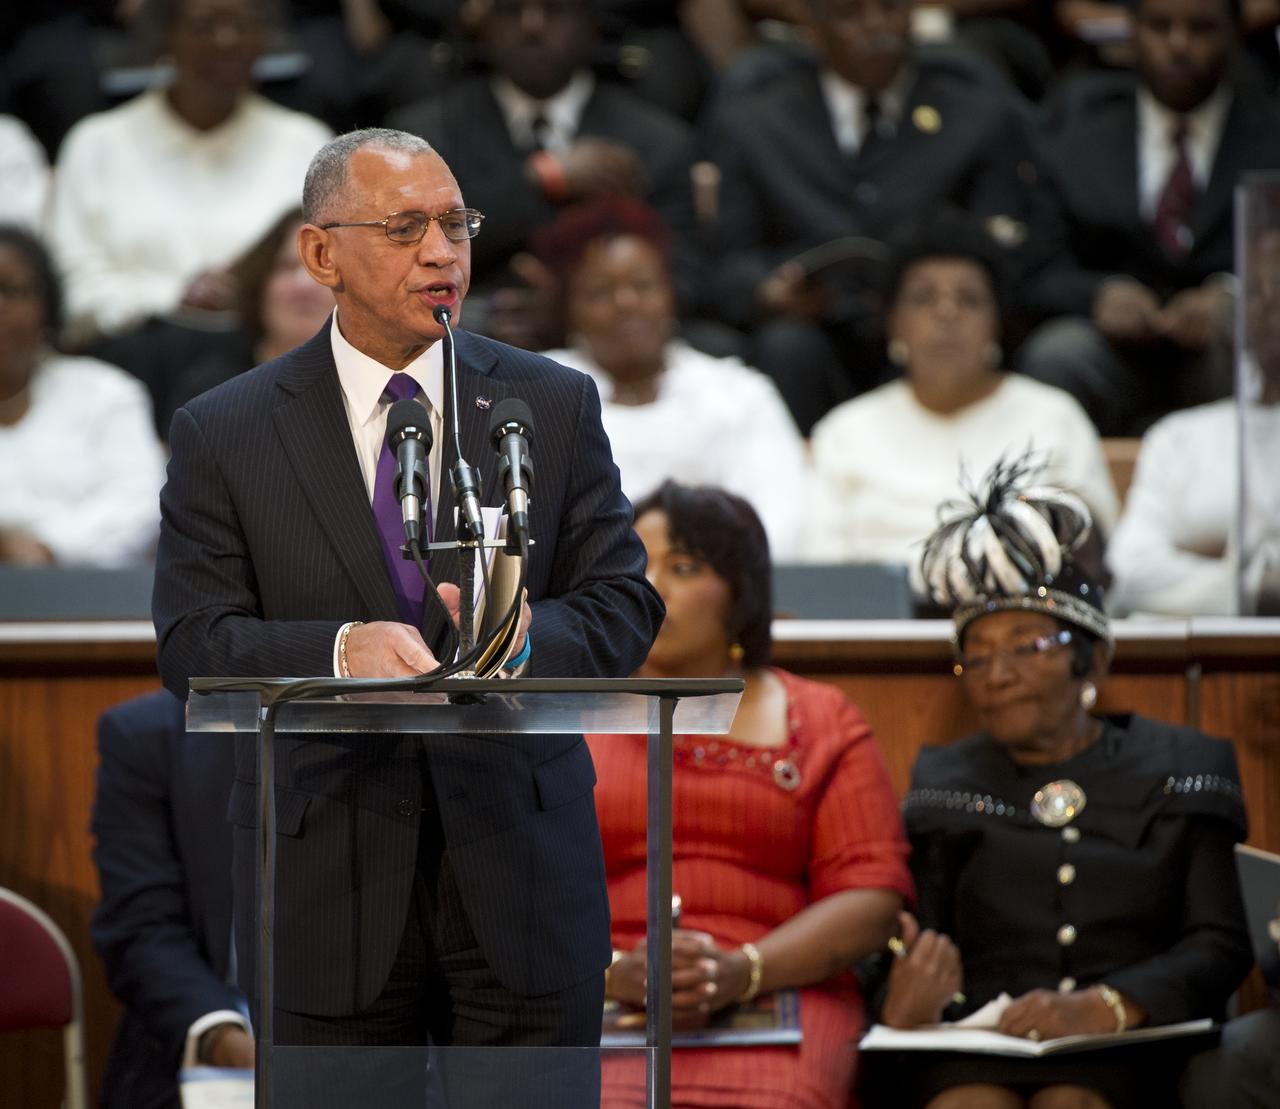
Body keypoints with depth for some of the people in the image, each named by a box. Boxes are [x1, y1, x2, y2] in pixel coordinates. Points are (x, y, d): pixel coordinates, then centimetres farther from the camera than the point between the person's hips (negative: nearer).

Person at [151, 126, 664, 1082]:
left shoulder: (553, 406, 7)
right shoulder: (225, 434, 3)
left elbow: (625, 605, 3)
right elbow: (193, 643, -5)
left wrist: (526, 636, -19)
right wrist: (341, 650, -24)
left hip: (518, 869, 1)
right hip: (328, 889, -1)